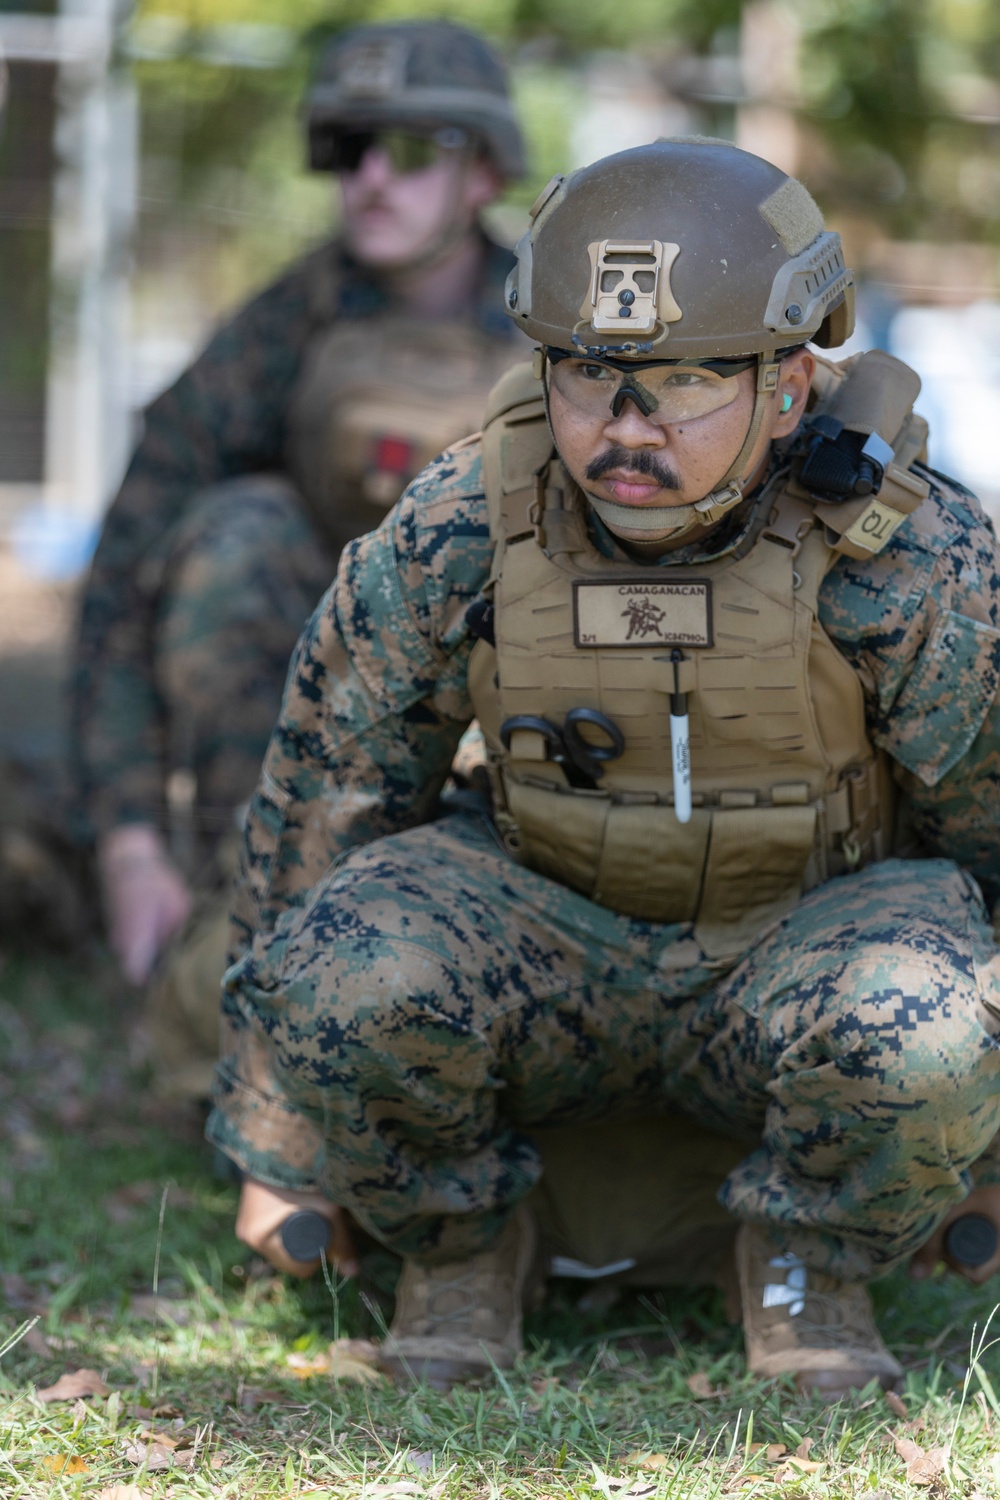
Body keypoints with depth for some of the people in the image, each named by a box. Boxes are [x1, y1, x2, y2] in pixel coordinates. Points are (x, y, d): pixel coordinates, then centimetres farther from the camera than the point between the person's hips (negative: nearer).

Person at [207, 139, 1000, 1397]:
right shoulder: (448, 538, -18)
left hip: (809, 961, -1)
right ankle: (461, 1243, 0)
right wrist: (280, 1146, -1)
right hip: (549, 953, 1)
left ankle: (804, 1258, -2)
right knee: (350, 974, -32)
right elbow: (320, 803, -5)